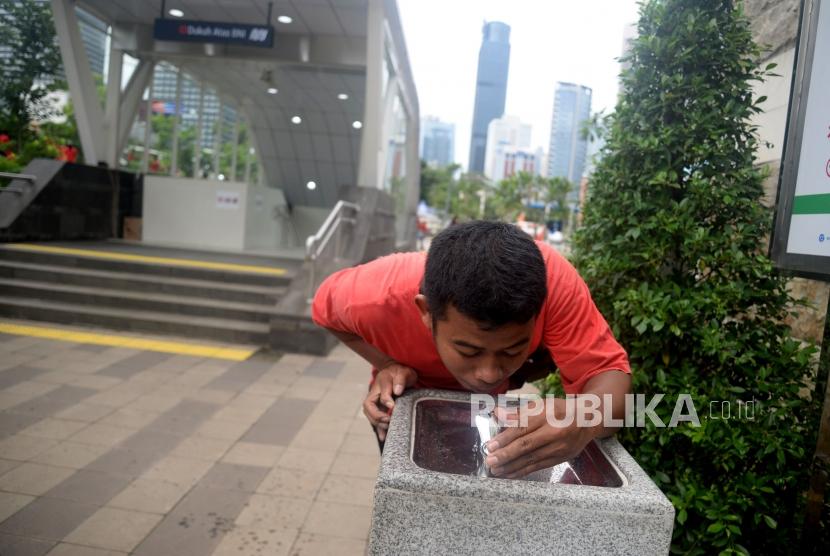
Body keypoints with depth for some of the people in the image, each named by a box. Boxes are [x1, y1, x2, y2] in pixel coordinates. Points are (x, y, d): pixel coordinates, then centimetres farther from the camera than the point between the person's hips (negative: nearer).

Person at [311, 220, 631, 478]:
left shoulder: (551, 279, -40)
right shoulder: (378, 297, -38)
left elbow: (608, 369, -35)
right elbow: (326, 310, -17)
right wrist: (389, 366, -32)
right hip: (407, 399, -1)